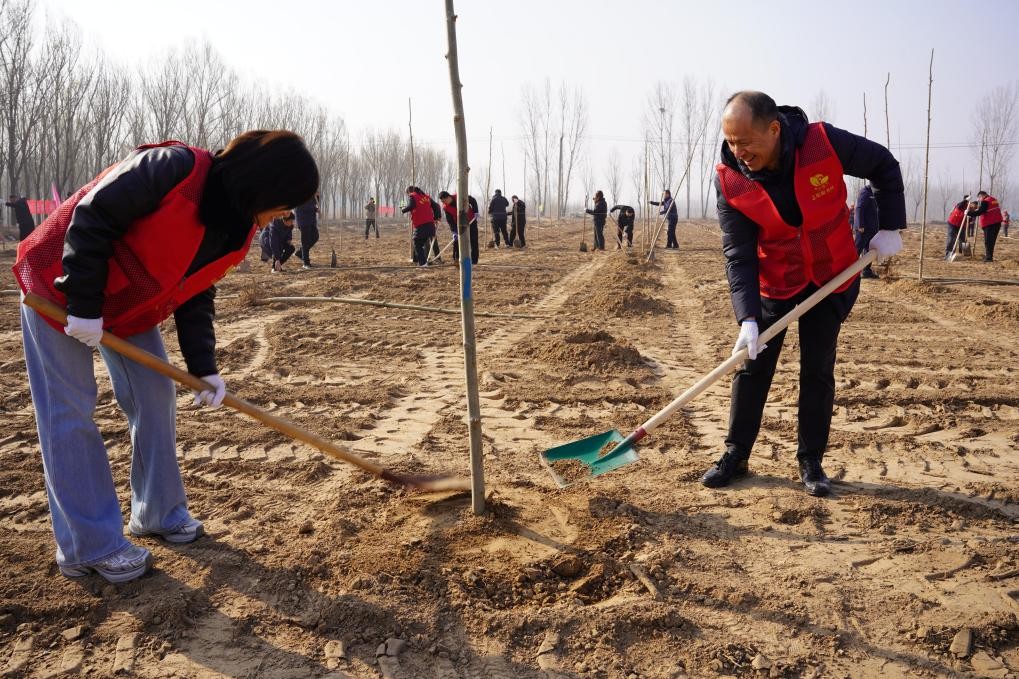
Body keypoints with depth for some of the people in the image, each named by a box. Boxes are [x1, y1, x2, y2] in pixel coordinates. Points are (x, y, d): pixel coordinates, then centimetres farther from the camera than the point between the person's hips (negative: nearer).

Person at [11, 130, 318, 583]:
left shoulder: (238, 229, -5)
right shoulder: (176, 169, -29)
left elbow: (197, 297, 1)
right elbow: (91, 219, -27)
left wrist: (203, 368, -7)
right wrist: (84, 305, -26)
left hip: (129, 302, 8)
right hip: (60, 289, -8)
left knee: (155, 397, 7)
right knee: (71, 411, -5)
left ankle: (158, 513, 22)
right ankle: (88, 546, 3)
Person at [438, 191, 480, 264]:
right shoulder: (445, 207, -17)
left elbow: (473, 201, -9)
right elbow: (450, 221, -15)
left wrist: (475, 212, -15)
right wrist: (454, 232, -25)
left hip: (471, 220, -2)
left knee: (473, 241, -2)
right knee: (456, 240, -6)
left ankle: (474, 260, 4)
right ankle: (456, 259, 1)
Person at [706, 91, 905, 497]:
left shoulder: (824, 143, -23)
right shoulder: (729, 180, -20)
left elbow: (884, 166, -4)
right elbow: (738, 255, -19)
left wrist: (890, 228, -7)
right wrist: (747, 318, -28)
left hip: (832, 279, 0)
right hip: (773, 284, 1)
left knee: (818, 372, 3)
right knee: (753, 368, 2)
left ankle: (811, 462, 16)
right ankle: (735, 455, 16)